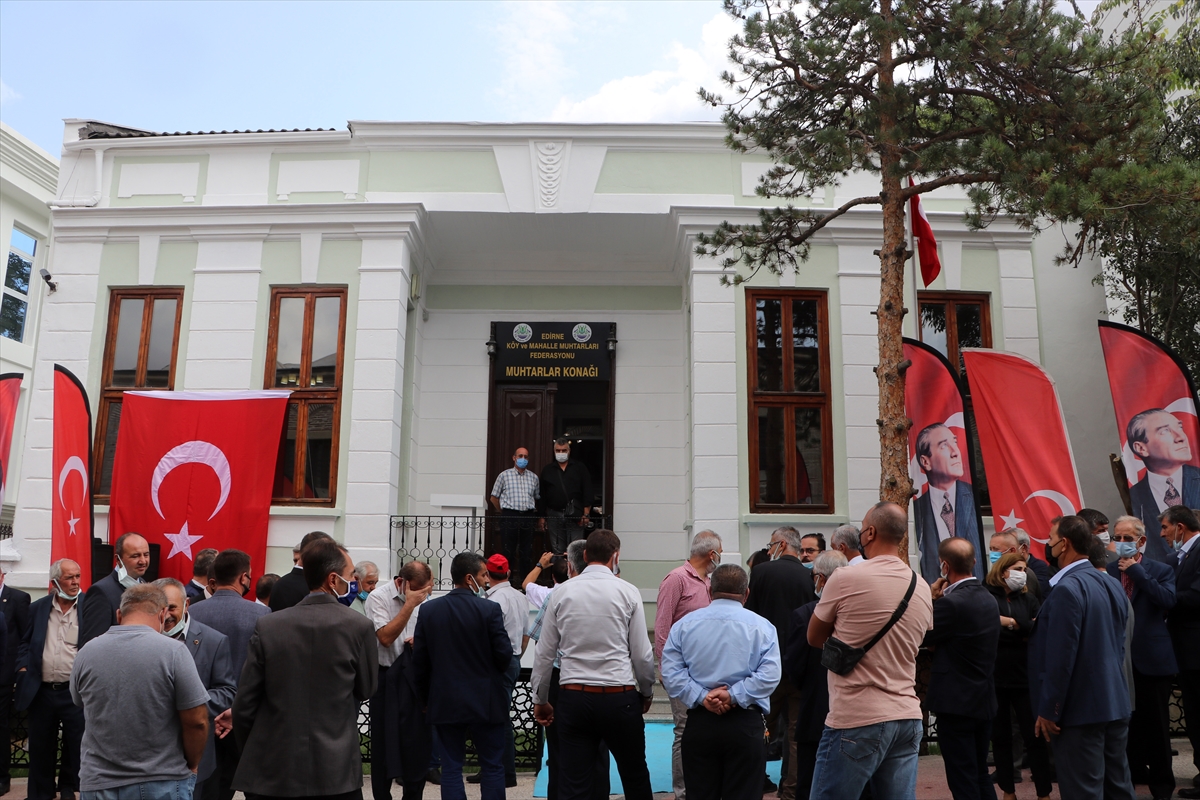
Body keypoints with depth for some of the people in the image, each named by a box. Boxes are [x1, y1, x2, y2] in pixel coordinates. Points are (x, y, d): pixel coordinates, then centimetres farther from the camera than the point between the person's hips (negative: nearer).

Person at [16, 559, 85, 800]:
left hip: (75, 691, -3)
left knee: (76, 744, 6)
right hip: (41, 691, 3)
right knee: (40, 746, 13)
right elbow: (24, 642, 13)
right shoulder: (37, 608, 5)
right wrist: (23, 667, -2)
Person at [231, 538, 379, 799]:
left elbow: (245, 704, -2)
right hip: (336, 769, -2)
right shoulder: (360, 626, -10)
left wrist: (250, 756, 12)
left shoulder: (267, 626, -6)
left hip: (272, 770, 2)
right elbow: (367, 689, 3)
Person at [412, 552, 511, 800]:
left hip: (445, 702, 3)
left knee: (451, 767, 10)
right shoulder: (490, 609, -13)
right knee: (493, 767, 8)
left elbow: (419, 659, 2)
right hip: (485, 701, -3)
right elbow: (504, 654, -13)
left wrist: (426, 696, 14)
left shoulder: (429, 609, -1)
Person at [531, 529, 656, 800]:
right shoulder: (627, 592, -5)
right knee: (635, 777, 17)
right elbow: (642, 654, -2)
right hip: (619, 697, -1)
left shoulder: (562, 592, 1)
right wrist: (646, 693, 15)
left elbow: (544, 653, 4)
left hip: (573, 697, 2)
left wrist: (540, 700, 16)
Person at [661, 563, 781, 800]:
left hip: (699, 724, 2)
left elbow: (671, 673, -3)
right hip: (744, 725, -1)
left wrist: (702, 697, -8)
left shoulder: (685, 624, 5)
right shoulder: (761, 626, 0)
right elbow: (769, 674, -12)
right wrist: (734, 696, -12)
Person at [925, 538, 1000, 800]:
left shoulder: (952, 602, -22)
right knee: (981, 777, 19)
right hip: (985, 700, 9)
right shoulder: (988, 599, 6)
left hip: (956, 703, -8)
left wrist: (931, 598, -4)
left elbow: (924, 637, -11)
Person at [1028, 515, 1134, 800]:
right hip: (1115, 704, 9)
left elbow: (1061, 656, -21)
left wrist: (1047, 711, -14)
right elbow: (1119, 645, 16)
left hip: (1080, 710, -9)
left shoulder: (1067, 589, -19)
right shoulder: (1112, 585, 9)